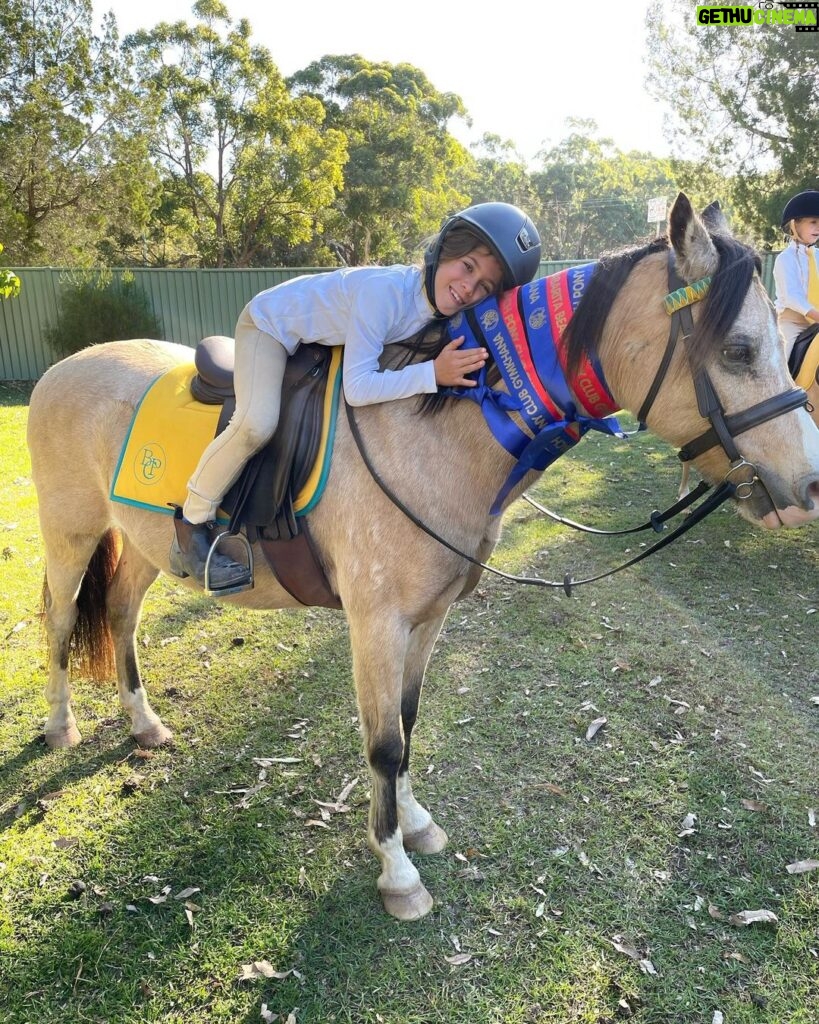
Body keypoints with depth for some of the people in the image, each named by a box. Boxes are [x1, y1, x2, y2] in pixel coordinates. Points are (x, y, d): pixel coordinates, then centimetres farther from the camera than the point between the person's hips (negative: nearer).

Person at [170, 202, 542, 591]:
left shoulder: (445, 310, -16)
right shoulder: (384, 290, -38)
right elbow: (357, 389, -40)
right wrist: (433, 374, -43)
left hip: (323, 338, 8)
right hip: (272, 322, -8)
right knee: (257, 423, -30)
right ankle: (191, 524, -7)